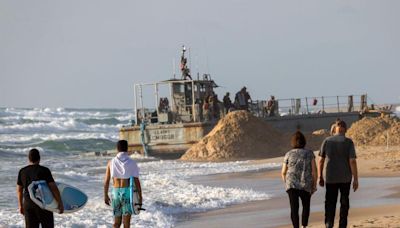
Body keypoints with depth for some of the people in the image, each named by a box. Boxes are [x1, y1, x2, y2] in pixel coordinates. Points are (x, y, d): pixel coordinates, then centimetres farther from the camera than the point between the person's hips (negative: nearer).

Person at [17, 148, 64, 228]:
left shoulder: (22, 172, 4)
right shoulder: (44, 170, -10)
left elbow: (19, 190, 11)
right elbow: (53, 188, -15)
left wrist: (20, 205, 22)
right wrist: (60, 203, -10)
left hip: (28, 204, 4)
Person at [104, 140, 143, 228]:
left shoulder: (111, 162, 2)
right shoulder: (132, 163, -5)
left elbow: (106, 181, 5)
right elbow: (137, 181, -8)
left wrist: (106, 196, 16)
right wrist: (140, 197, 0)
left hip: (115, 193, 3)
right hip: (127, 193, -3)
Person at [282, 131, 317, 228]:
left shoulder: (289, 154, 5)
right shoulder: (309, 153, 2)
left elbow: (283, 172, 9)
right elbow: (314, 170, -3)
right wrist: (314, 185, 6)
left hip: (291, 184, 0)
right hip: (306, 185, 0)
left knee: (294, 208, -1)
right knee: (306, 206, 20)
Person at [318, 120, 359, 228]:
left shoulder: (327, 141, 0)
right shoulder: (348, 142, -7)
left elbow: (321, 160, 0)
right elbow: (352, 161, -12)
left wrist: (320, 177, 9)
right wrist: (356, 179, -7)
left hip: (330, 178, 1)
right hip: (345, 178, -1)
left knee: (330, 203, 5)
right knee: (344, 203, 14)